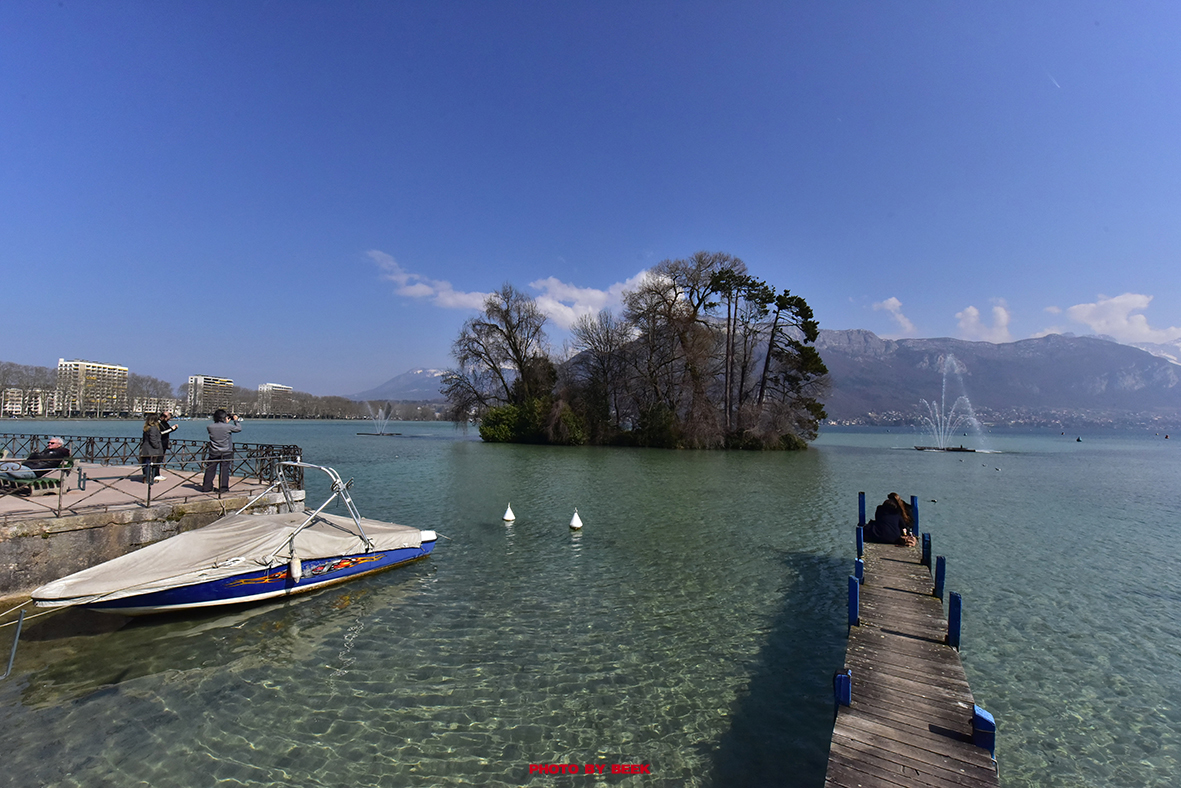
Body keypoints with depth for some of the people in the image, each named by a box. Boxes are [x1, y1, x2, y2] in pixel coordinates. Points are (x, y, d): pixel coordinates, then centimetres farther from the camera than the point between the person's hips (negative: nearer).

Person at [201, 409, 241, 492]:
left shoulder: (210, 427, -5)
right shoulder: (228, 426, -13)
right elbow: (239, 429, 2)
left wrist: (225, 422, 19)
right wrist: (235, 420, 16)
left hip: (213, 453, 2)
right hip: (226, 453, -2)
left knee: (210, 470, 11)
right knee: (225, 469, 3)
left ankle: (207, 487, 20)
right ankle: (224, 487, 5)